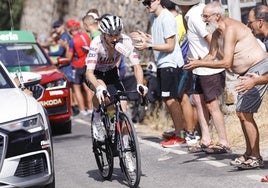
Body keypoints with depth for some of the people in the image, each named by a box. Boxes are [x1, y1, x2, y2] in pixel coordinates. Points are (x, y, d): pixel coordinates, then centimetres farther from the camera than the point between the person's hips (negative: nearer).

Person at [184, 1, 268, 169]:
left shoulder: (230, 29, -22)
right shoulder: (217, 32, 10)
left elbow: (226, 63, -25)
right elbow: (212, 55, 19)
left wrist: (200, 63, -19)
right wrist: (196, 64, 0)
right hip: (249, 73, 11)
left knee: (245, 113, -12)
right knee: (242, 113, 16)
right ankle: (249, 153, 26)